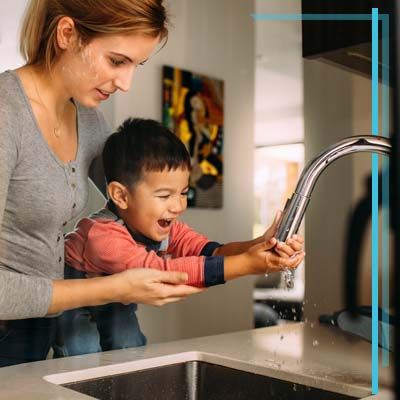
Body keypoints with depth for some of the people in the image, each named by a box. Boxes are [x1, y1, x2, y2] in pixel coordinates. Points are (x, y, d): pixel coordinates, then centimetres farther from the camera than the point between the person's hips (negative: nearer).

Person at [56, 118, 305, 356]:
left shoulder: (165, 227, -16)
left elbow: (211, 252, -29)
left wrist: (258, 246, -51)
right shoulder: (103, 235, -40)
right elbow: (160, 272, -50)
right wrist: (246, 264, -55)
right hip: (74, 310, -6)